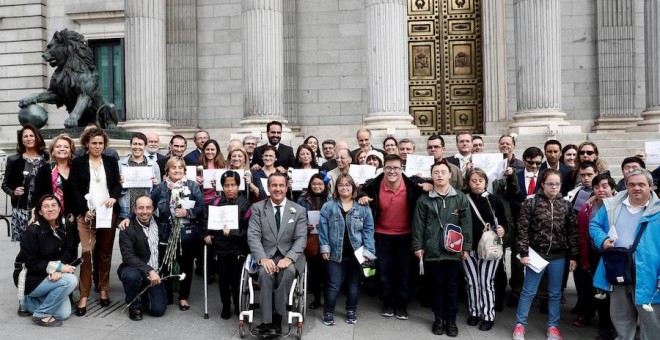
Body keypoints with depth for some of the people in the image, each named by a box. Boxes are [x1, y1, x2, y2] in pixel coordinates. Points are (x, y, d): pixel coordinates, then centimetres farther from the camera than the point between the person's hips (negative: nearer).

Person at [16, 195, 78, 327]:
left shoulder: (66, 226, -2)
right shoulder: (32, 231, -19)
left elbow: (69, 251, -5)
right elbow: (31, 263, -19)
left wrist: (58, 270, -23)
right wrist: (58, 267, -24)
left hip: (54, 277, 6)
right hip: (32, 279, -6)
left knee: (64, 314, -5)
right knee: (70, 280, -30)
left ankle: (29, 302, 19)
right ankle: (41, 314, -10)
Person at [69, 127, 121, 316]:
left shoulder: (111, 162, 13)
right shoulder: (78, 163, 6)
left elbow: (117, 184, 8)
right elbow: (75, 190, 0)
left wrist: (114, 197, -14)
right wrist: (85, 210, -11)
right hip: (86, 214, -2)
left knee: (105, 253, 7)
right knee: (87, 253, -8)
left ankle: (103, 290, 18)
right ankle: (84, 296, -4)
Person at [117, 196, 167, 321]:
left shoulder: (157, 222, 1)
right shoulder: (127, 229, -14)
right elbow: (128, 257, -24)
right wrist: (149, 271, -34)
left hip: (155, 273, 4)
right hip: (135, 270, -3)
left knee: (158, 309, -11)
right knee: (132, 276, -39)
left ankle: (143, 294, 24)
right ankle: (134, 306, -7)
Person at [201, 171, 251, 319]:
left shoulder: (245, 204, -7)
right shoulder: (215, 203, 1)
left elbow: (248, 228, -10)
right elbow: (205, 220, 14)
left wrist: (232, 233, -21)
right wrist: (206, 235, 2)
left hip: (238, 248, -2)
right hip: (220, 247, 2)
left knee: (236, 279, 2)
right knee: (223, 279, 10)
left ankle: (239, 307, 24)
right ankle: (226, 306, 30)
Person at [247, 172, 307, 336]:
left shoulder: (299, 210, 6)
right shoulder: (257, 208, 5)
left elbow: (301, 239, -2)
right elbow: (253, 236, -4)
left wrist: (289, 258, -20)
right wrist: (263, 258, -22)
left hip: (289, 256, 0)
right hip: (266, 255, 0)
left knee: (288, 271, -33)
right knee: (265, 272, -32)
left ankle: (277, 317, -18)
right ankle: (267, 321, -22)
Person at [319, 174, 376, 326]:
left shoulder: (363, 207, 0)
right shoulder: (328, 206, -1)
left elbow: (368, 230, -1)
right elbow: (323, 229, -2)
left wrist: (367, 251, -8)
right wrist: (324, 248, -7)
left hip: (356, 253, 1)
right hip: (335, 252, -1)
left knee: (353, 284, 14)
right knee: (334, 284, 3)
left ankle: (351, 311, 31)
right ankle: (328, 312, 20)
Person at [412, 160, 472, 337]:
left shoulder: (460, 198, 2)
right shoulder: (424, 199, 1)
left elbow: (466, 223, 2)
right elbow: (418, 224, 1)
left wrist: (466, 247, -1)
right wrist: (417, 246, -2)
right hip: (432, 250, 0)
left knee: (452, 286, 8)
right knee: (437, 286, 10)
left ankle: (451, 320, 22)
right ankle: (439, 319, 23)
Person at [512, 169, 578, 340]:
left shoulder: (565, 206, 2)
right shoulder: (531, 203, -8)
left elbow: (572, 232, 5)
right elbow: (522, 230, -8)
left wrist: (573, 256, 3)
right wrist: (523, 253, -11)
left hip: (558, 257, 3)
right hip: (536, 254, -3)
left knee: (555, 293, 13)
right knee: (528, 291, 6)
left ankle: (553, 326, 28)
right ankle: (520, 324, 18)